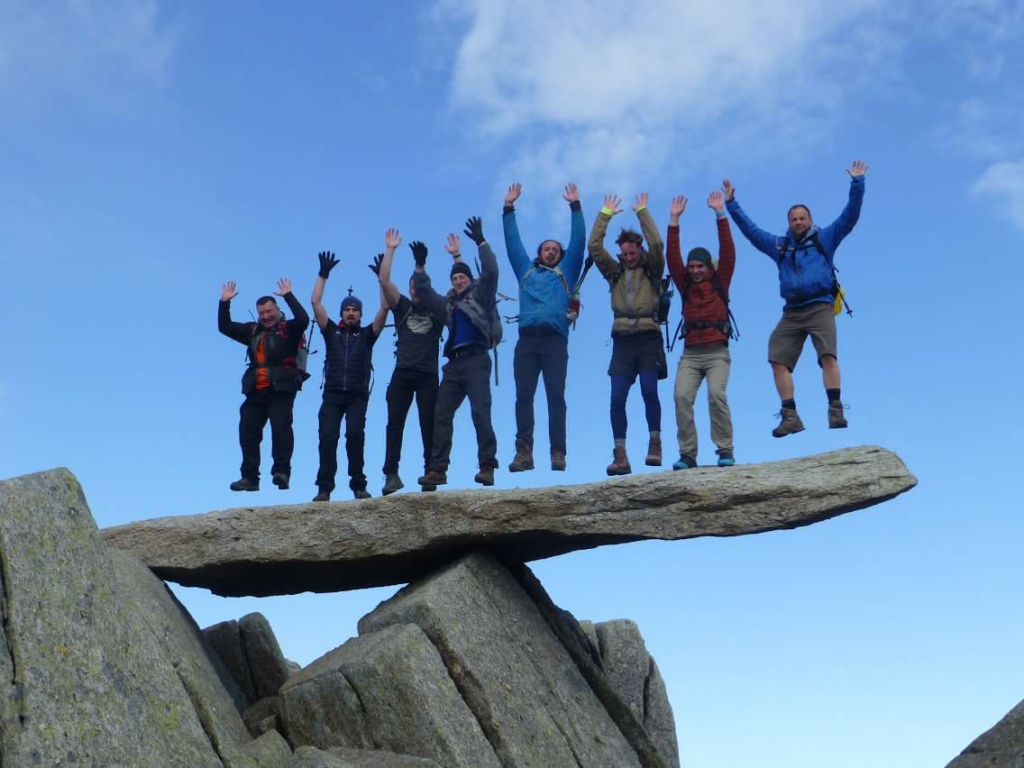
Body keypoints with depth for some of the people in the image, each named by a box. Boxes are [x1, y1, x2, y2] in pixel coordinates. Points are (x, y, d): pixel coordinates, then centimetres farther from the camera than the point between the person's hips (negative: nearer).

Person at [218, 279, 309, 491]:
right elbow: (224, 327, 21)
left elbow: (303, 319, -16)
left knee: (281, 427, -18)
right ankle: (250, 477, 5)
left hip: (281, 390, -6)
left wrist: (288, 296, -15)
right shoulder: (253, 331, 20)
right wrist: (224, 302, 9)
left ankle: (282, 472, -17)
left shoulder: (288, 329, 4)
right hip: (256, 391, 6)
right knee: (247, 430, 1)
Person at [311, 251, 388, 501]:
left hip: (358, 395, -1)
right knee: (328, 436, -14)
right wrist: (323, 274, 7)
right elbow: (316, 303, 9)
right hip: (332, 394, 1)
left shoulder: (367, 334, 12)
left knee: (355, 434, -19)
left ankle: (358, 485, -13)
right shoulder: (331, 332, 15)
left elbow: (384, 307, 3)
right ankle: (324, 487, -13)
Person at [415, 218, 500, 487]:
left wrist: (481, 242, -9)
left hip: (476, 359, -6)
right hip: (454, 363, 6)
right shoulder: (449, 303, 24)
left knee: (480, 412, -16)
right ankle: (438, 469, 0)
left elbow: (491, 272, -6)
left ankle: (487, 466, -20)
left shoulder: (481, 295, 9)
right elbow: (423, 290, 26)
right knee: (441, 415, 0)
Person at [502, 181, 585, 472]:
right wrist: (509, 208, 25)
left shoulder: (566, 273, 23)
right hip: (527, 339, 2)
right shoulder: (526, 271, 27)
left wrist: (575, 206, 16)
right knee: (523, 396, -7)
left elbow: (578, 240, 18)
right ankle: (523, 453, -10)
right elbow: (512, 241, 28)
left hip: (554, 340, -2)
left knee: (556, 396, -9)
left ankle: (558, 453, -14)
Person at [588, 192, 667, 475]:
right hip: (622, 340, 2)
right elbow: (594, 247, 8)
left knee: (649, 391, -15)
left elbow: (656, 244, -6)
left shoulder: (651, 271, 10)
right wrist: (606, 214, 8)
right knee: (617, 397, -8)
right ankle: (620, 455, -7)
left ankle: (655, 443, 1)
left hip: (648, 339, -2)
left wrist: (642, 212, 0)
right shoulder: (614, 272, 16)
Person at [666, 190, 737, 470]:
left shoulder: (720, 281, 12)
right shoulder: (685, 285, 17)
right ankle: (687, 454, -14)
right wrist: (674, 220, 6)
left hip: (717, 352, -2)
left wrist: (720, 214, 1)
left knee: (716, 394, -23)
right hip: (690, 354, 2)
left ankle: (725, 451, -16)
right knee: (682, 396, -17)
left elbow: (727, 251, 4)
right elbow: (672, 257, 10)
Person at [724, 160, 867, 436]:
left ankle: (836, 411, -25)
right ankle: (790, 417, -10)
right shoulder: (779, 245, 23)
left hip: (820, 307, -3)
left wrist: (857, 183, 2)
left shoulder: (824, 238, 15)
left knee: (828, 356, -21)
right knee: (778, 361, -10)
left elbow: (850, 216, 9)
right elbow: (750, 229, 27)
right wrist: (731, 204, 26)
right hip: (791, 312, 4)